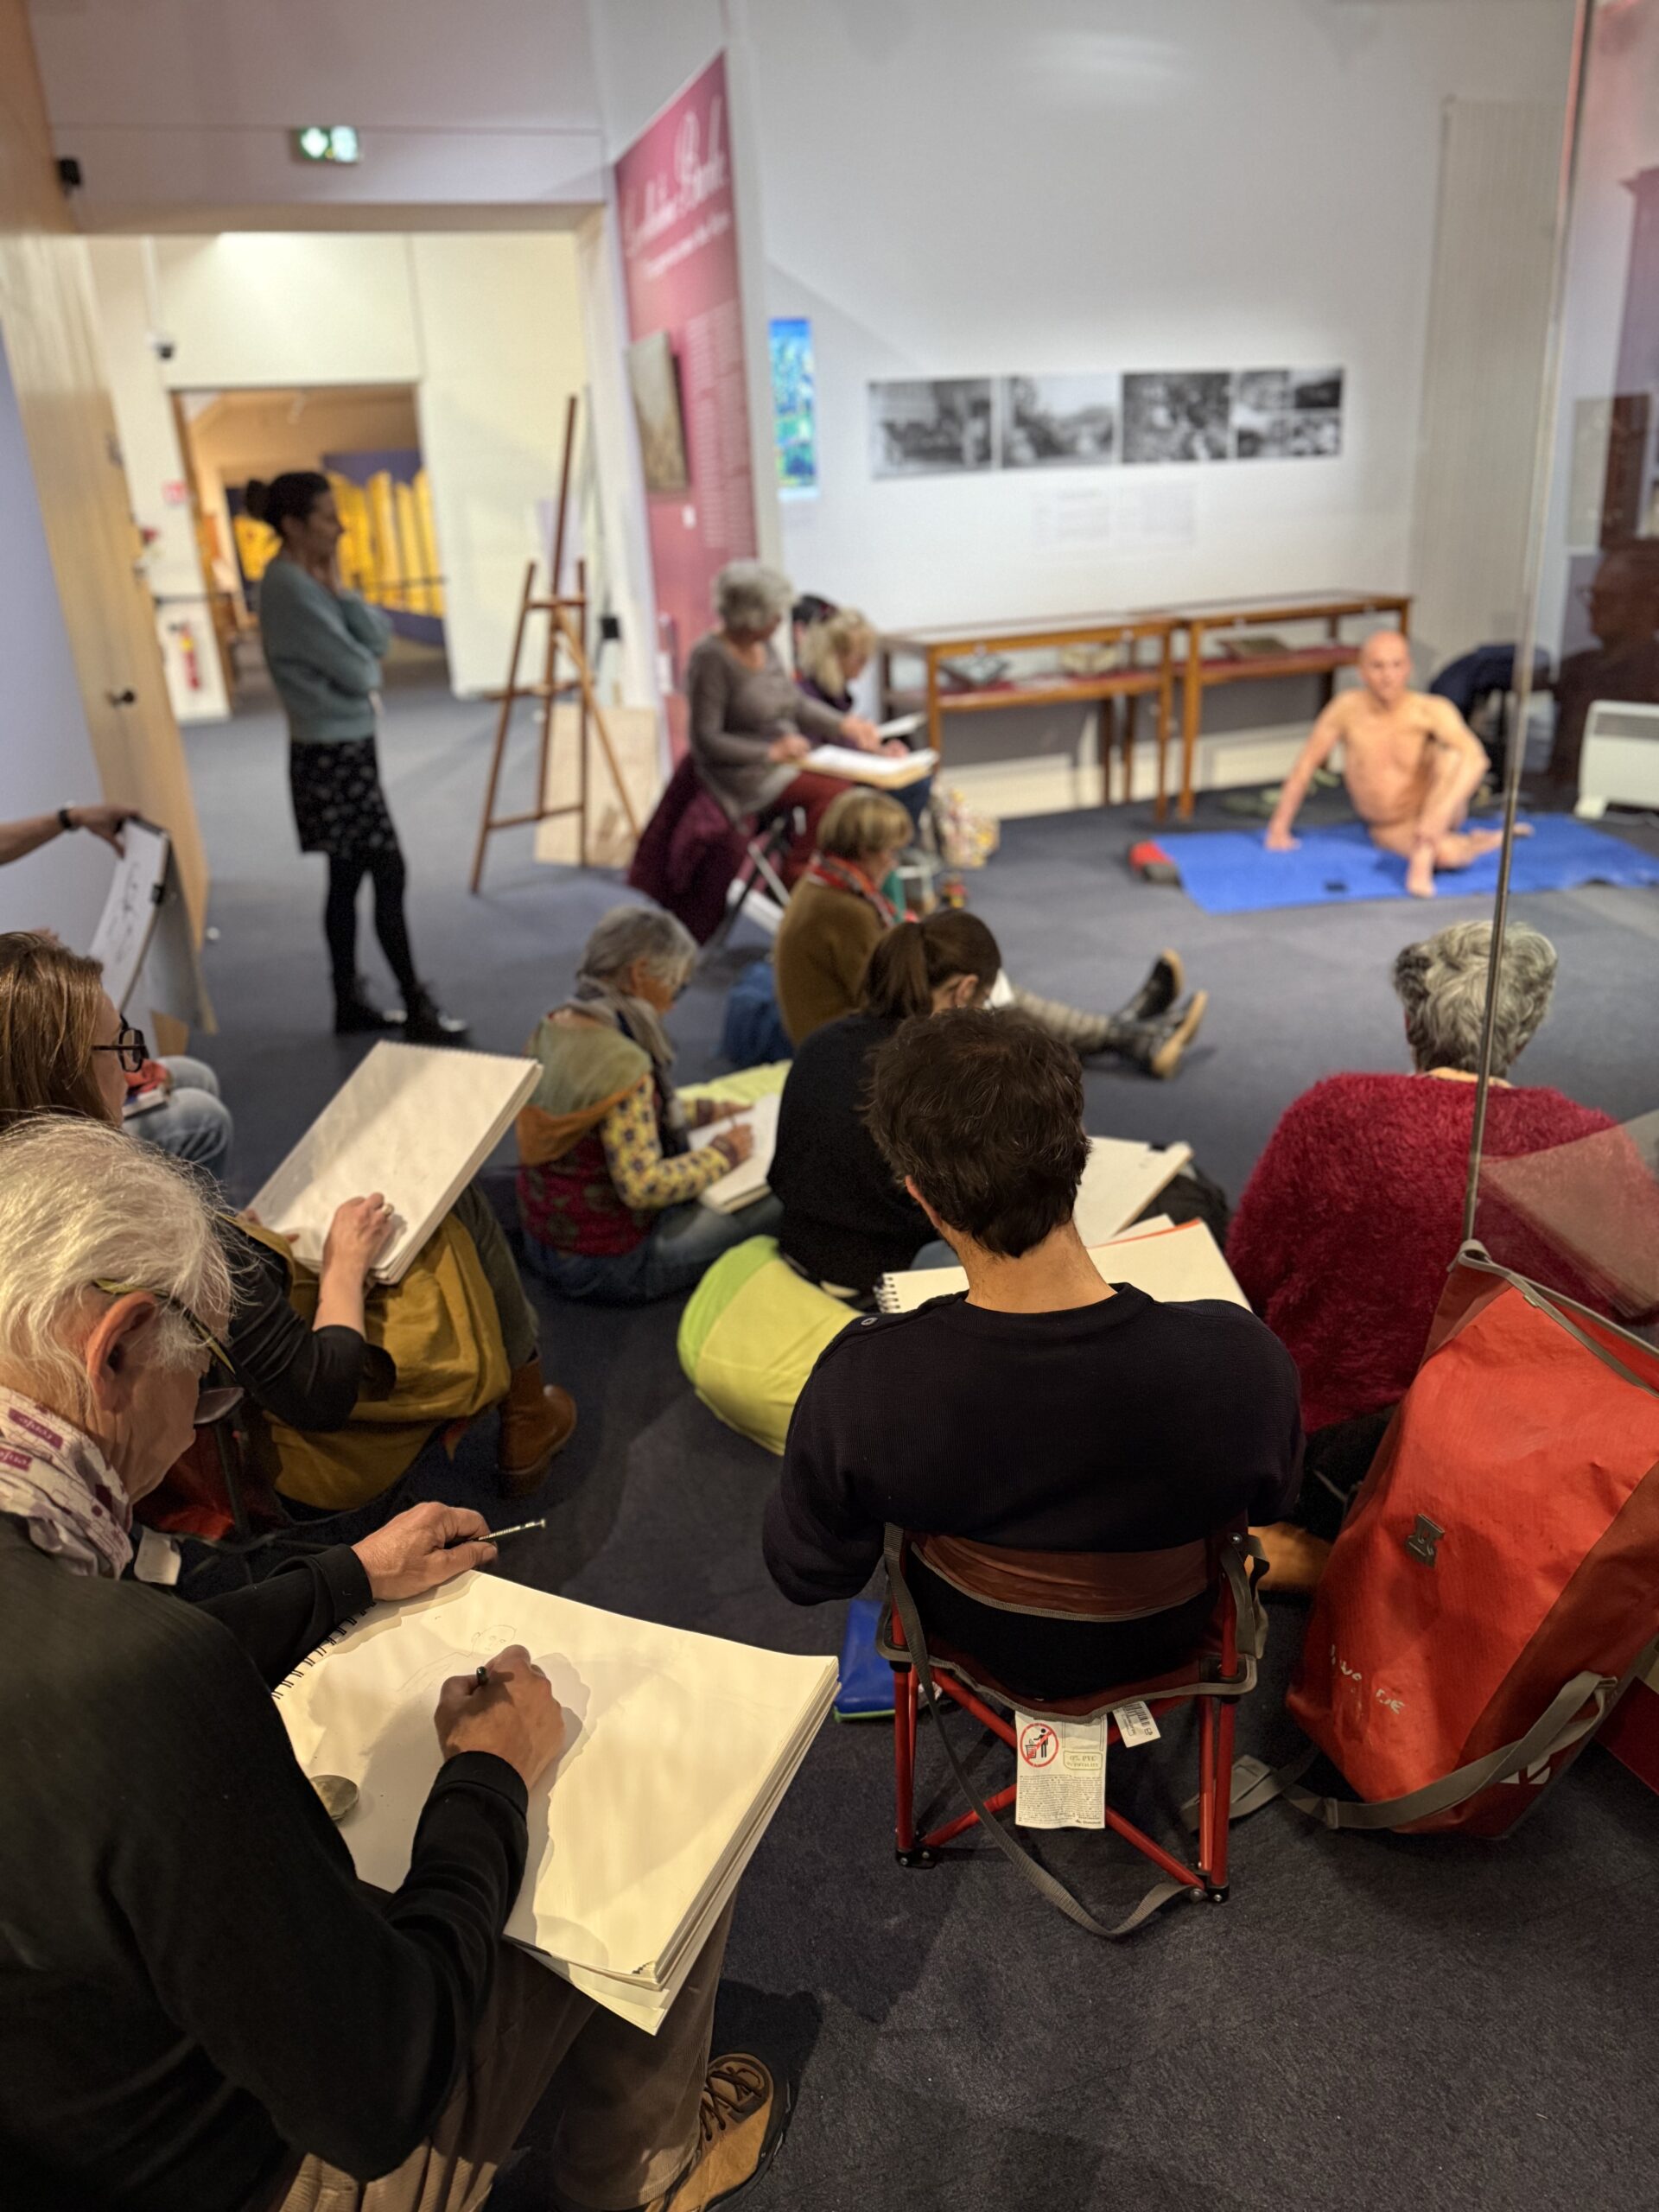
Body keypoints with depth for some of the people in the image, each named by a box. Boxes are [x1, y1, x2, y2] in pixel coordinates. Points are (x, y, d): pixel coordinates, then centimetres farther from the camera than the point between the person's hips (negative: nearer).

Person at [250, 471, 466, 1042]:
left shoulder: (312, 579, 12)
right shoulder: (289, 586, -17)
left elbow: (380, 638, 4)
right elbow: (355, 672, -18)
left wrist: (338, 589, -7)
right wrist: (371, 671, 3)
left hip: (348, 746, 10)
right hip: (332, 753, -10)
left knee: (347, 877, 13)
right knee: (388, 875, -6)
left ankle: (349, 1003, 21)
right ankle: (417, 1010, 1)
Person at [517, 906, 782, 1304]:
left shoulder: (552, 1028, 1)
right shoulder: (621, 1062, -28)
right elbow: (642, 1186, -28)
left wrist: (703, 1111, 13)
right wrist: (725, 1151, -14)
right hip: (605, 1267, -9)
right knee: (775, 1204, -5)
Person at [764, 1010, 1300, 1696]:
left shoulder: (858, 1383, -37)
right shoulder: (1245, 1360, -37)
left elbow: (807, 1575, -17)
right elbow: (1268, 1499, -12)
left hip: (983, 1643, 0)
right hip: (1159, 1641, 1)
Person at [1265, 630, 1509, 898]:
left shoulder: (1431, 710, -21)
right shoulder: (1347, 708, -14)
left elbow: (1475, 758, -34)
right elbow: (1306, 764, -6)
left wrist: (1438, 815, -47)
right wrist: (1279, 827, -5)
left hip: (1433, 811, -1)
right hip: (1390, 830, 2)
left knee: (1450, 753, -30)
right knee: (1447, 854, -29)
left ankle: (1422, 857, -27)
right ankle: (1482, 842, 10)